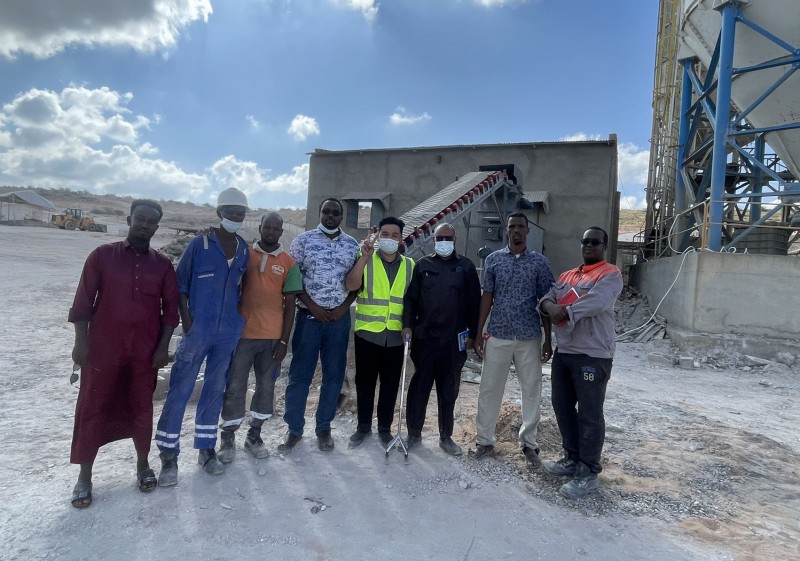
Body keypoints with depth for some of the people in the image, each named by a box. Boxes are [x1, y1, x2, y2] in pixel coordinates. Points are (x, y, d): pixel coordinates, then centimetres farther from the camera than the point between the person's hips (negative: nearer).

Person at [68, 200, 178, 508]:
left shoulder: (163, 265, 3)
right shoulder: (102, 255, -2)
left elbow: (170, 308, 4)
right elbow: (83, 301, -2)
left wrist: (163, 346, -2)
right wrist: (81, 341, -7)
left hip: (145, 351, 1)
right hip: (102, 348, -1)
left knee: (141, 408, 12)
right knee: (92, 410, 7)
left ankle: (142, 465, 28)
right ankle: (84, 476, 22)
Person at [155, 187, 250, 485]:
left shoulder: (244, 250, 6)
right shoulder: (199, 245, -6)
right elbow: (180, 287, -4)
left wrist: (238, 318, 4)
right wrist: (187, 323, -9)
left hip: (229, 331, 4)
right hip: (198, 329, -4)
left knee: (215, 389, 14)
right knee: (180, 390, 1)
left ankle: (206, 448, 26)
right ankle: (168, 455, 13)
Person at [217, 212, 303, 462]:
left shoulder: (289, 263, 2)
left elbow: (290, 304, 1)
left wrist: (284, 340, -2)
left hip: (273, 336, 1)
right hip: (243, 333, 0)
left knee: (266, 386, 10)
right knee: (235, 387, 5)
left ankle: (254, 436, 25)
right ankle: (228, 439, 18)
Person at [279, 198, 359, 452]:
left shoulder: (352, 245, 7)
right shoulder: (303, 240, 1)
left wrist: (344, 307, -5)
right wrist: (312, 306, -9)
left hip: (339, 318, 2)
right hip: (309, 315, -2)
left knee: (334, 374, 7)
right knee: (300, 374, 2)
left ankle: (324, 427, 21)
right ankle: (294, 428, 17)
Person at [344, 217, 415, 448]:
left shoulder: (410, 265, 8)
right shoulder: (365, 260, -1)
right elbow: (351, 285, -18)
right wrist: (365, 257, -26)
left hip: (396, 335, 2)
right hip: (368, 332, -2)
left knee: (390, 383, 11)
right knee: (365, 381, 9)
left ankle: (385, 427, 26)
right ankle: (363, 426, 26)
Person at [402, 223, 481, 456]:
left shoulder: (466, 267, 6)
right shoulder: (423, 265, 7)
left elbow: (474, 302, 5)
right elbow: (410, 297, 5)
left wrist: (472, 333, 2)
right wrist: (407, 324, -6)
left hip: (453, 340, 0)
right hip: (424, 337, 0)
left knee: (448, 390, 10)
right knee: (419, 386, 6)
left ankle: (446, 436, 23)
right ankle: (414, 433, 20)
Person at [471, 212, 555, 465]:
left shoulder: (540, 262, 1)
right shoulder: (493, 259, 3)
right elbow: (487, 297, 4)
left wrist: (548, 339, -1)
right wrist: (478, 333, 0)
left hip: (530, 337, 0)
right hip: (498, 335, 0)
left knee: (531, 391, 9)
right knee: (489, 389, 6)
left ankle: (529, 443, 25)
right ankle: (484, 440, 21)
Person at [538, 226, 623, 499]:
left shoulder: (610, 275, -5)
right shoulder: (567, 276, 17)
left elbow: (596, 303, -23)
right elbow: (548, 297, 6)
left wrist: (564, 311, -19)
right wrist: (550, 306, -16)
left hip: (593, 355, -8)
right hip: (563, 352, 8)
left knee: (590, 415, -1)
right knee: (562, 407, 15)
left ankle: (588, 473, 10)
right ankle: (572, 458, 31)